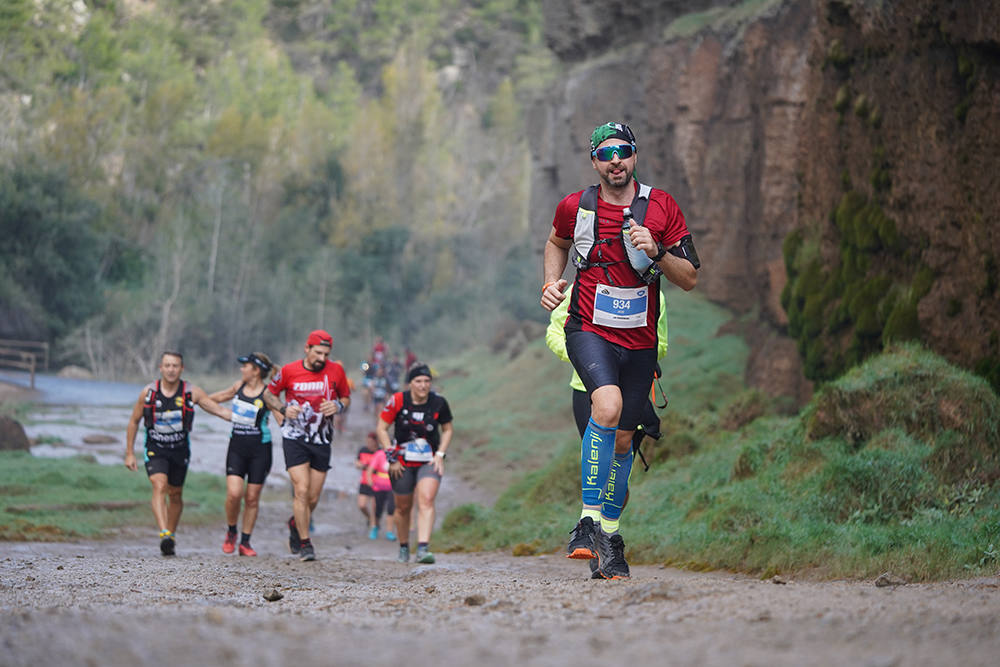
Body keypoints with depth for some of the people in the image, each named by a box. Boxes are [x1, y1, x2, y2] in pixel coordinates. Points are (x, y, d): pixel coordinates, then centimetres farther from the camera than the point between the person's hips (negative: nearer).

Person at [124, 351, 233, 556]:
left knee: (175, 495, 12)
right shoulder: (148, 392, -6)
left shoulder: (192, 393, -8)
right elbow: (133, 422, 5)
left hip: (180, 450, 2)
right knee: (159, 486, -23)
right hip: (154, 449, -2)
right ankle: (164, 534, -34)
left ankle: (171, 536, 30)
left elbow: (220, 410, -6)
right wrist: (129, 453, 5)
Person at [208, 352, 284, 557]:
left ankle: (245, 542, 14)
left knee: (252, 498, 2)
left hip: (259, 449, -3)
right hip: (237, 447, 3)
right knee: (234, 493, -11)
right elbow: (220, 397, 24)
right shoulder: (239, 386, 6)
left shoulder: (267, 394, -9)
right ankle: (231, 532, 13)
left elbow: (283, 420, -10)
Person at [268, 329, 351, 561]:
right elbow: (269, 394, 8)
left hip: (322, 440, 2)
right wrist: (284, 410, -10)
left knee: (313, 497, 5)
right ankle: (304, 543, -5)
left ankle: (295, 524, 37)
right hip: (294, 438, -2)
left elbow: (346, 398, 13)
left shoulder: (336, 371, -1)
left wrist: (338, 406, -10)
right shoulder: (289, 371, -6)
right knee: (301, 490, -15)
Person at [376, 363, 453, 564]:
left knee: (426, 501, -19)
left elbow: (447, 429, 10)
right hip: (402, 463, 0)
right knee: (403, 507, 10)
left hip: (429, 462, 0)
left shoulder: (438, 402, -5)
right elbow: (381, 428, -3)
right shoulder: (398, 401, -11)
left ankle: (423, 548, -27)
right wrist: (391, 457, -7)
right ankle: (404, 547, 31)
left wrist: (440, 454, -1)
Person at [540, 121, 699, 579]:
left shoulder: (661, 208, -4)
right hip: (589, 330, -2)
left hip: (640, 340, 2)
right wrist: (550, 282, 4)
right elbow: (557, 243, 21)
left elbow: (690, 279, -2)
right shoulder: (575, 208, -3)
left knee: (622, 439, 10)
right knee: (608, 406, -30)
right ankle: (588, 521, -24)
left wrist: (656, 253, -19)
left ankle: (609, 539, 27)